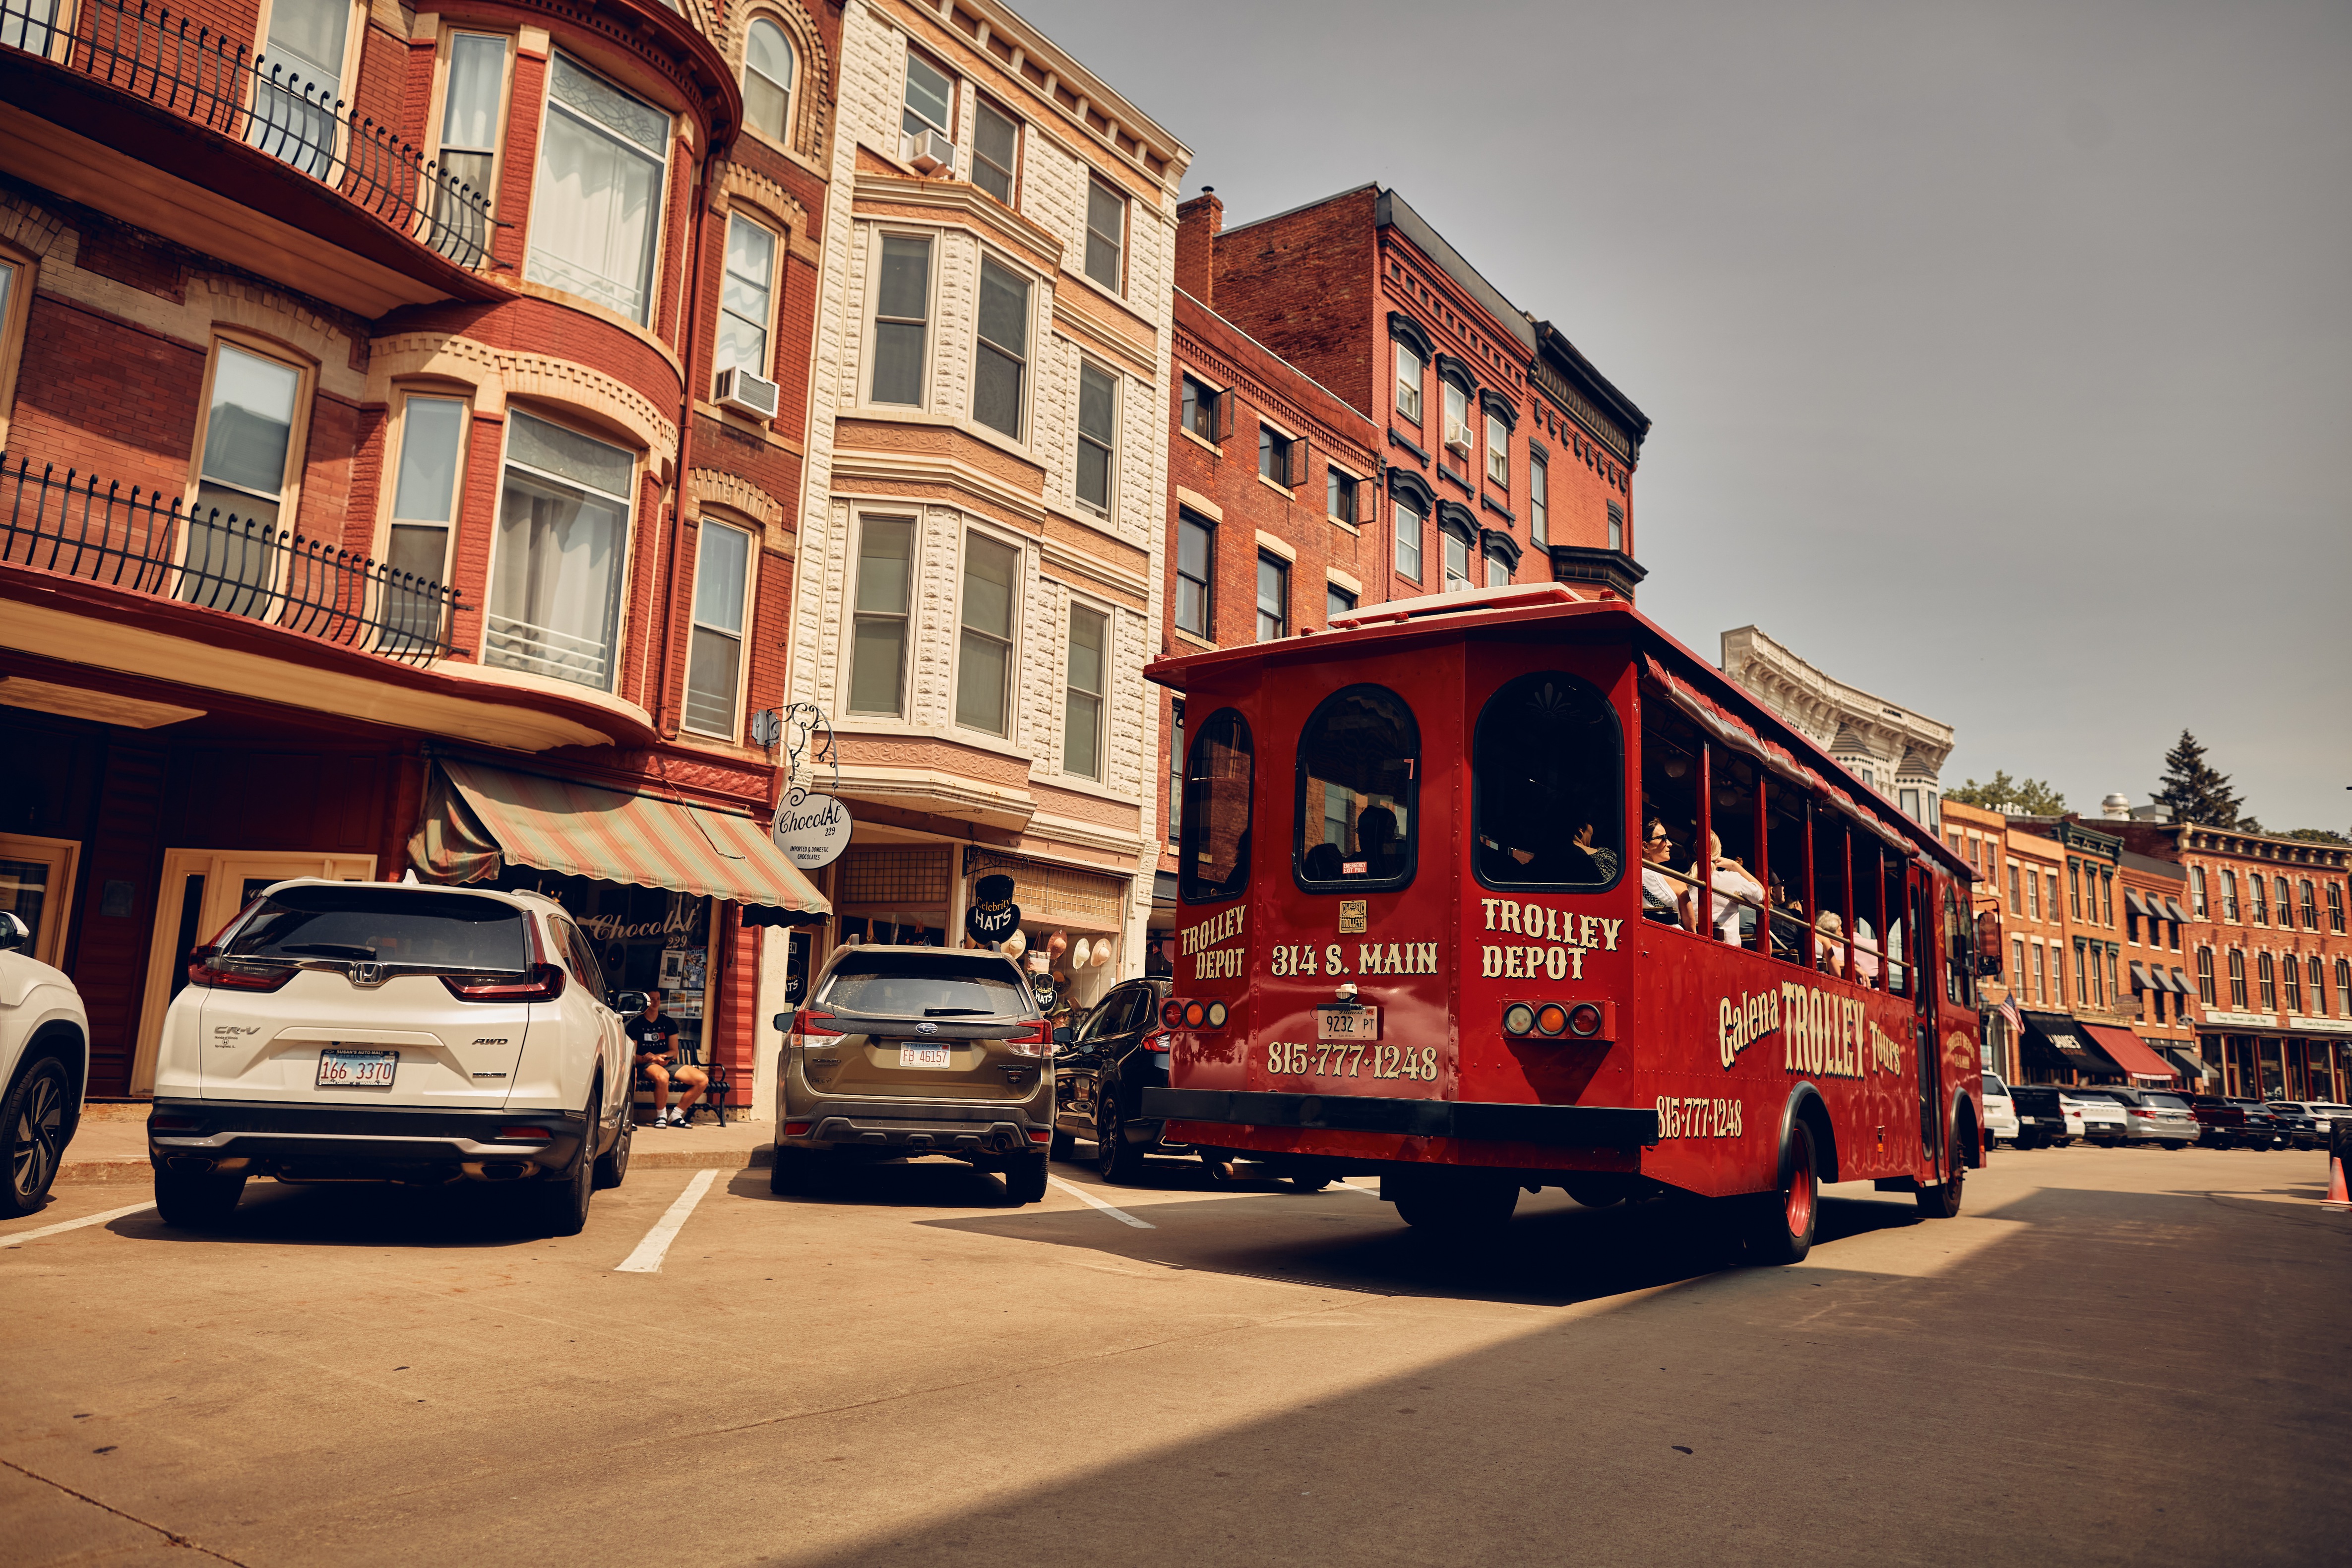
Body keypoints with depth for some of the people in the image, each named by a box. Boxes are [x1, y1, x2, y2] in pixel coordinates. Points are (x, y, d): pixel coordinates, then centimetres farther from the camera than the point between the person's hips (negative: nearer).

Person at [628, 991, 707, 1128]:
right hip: (647, 1065, -5)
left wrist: (660, 1057, -10)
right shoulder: (635, 1024, 4)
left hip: (668, 1065, 5)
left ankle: (676, 1116, -4)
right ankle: (661, 1116, -17)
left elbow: (674, 1052, 11)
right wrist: (650, 1058, -20)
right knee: (662, 1077, -42)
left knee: (703, 1079, -19)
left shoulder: (669, 1023, 14)